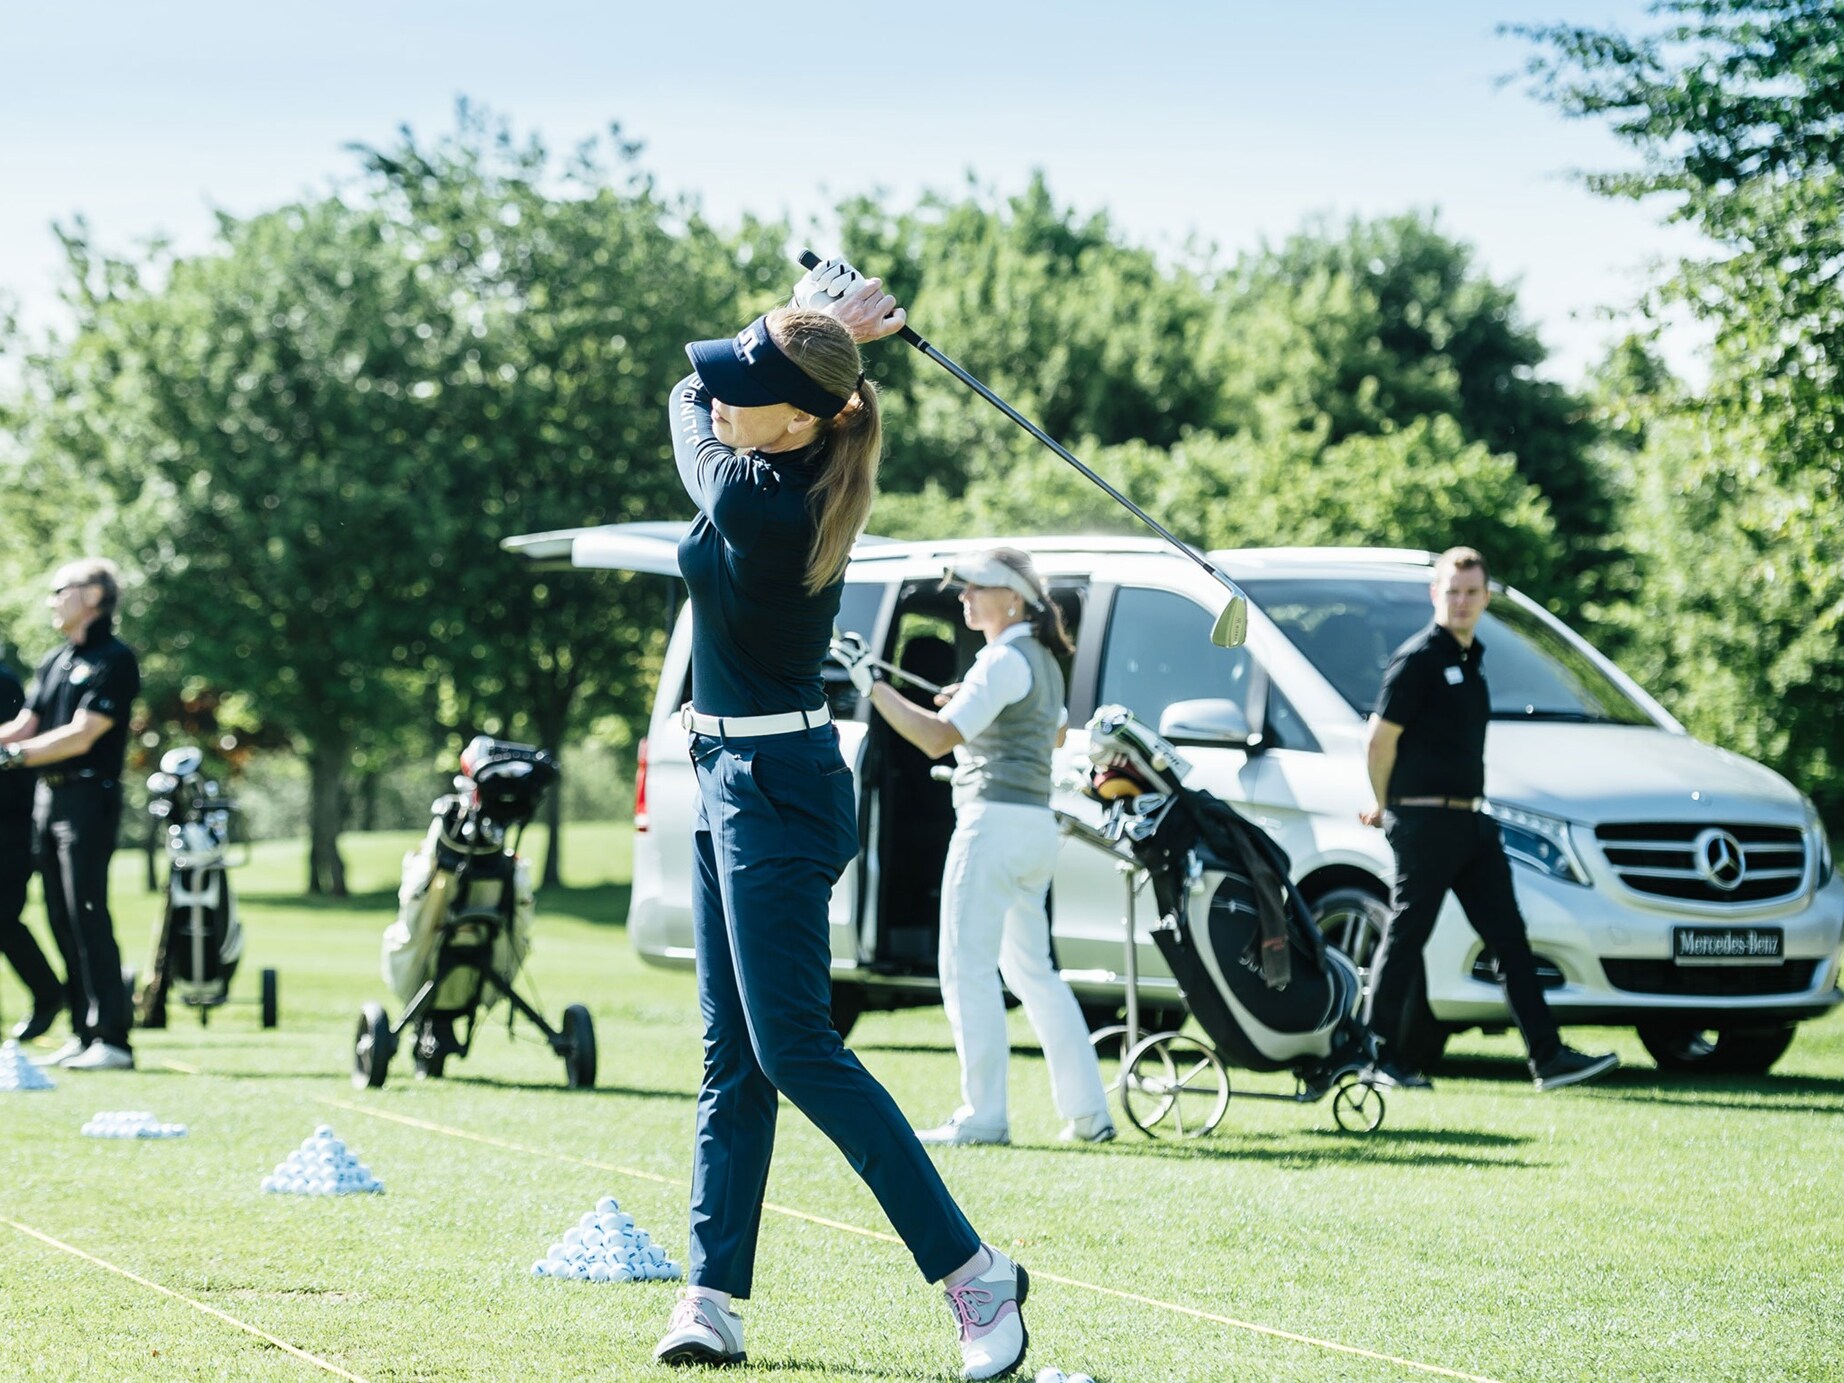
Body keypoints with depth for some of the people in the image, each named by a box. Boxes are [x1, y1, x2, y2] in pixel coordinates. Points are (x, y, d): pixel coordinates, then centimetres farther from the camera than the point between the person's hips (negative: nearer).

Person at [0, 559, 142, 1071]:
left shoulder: (114, 660, -8)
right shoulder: (54, 663, 18)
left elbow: (80, 736, -15)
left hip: (89, 798, -8)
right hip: (48, 798, 8)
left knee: (88, 915, -12)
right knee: (62, 919, 8)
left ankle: (111, 1039, -13)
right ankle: (82, 1033, 12)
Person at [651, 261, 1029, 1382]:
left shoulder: (752, 503, -24)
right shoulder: (803, 481, 2)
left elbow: (692, 391, -6)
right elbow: (703, 383, 19)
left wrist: (825, 328, 0)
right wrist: (824, 330, 6)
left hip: (771, 788, -10)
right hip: (733, 781, 10)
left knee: (795, 1050, -8)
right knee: (733, 1056, 8)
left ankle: (972, 1268, -6)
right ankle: (715, 1291, 10)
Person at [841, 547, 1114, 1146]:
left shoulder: (1003, 659, -14)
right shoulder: (1041, 659, 15)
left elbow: (937, 738, -21)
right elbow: (1057, 731, 34)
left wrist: (872, 684, -22)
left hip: (995, 822, -10)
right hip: (1036, 823, 10)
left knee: (967, 968, -7)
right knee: (1032, 970, 16)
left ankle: (983, 1116, -8)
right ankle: (1088, 1112, 16)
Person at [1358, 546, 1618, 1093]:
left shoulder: (1469, 659, 17)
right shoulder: (1418, 658, -10)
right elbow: (1381, 737, -11)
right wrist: (1385, 805, 1)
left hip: (1469, 819, 8)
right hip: (1425, 818, -8)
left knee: (1509, 937, 3)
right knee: (1404, 938, -2)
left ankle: (1548, 1057, 1)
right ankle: (1381, 1058, 6)